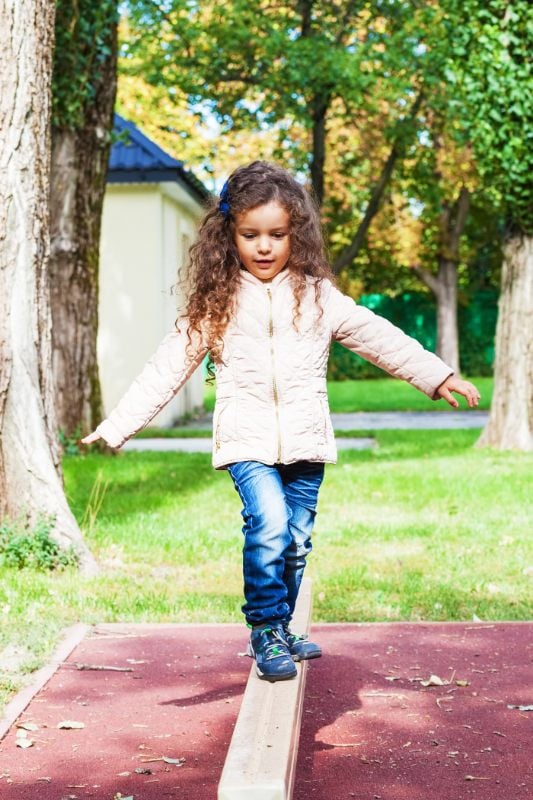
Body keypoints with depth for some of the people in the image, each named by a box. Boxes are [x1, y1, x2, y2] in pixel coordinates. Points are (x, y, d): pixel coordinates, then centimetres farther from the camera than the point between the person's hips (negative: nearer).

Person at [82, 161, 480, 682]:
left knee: (296, 542, 9)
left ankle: (278, 630, 30)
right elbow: (169, 366, 0)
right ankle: (265, 629, -7)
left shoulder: (318, 296, 4)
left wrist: (438, 376, 5)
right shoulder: (216, 302, 0)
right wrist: (117, 425, -5)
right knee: (269, 524, -23)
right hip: (247, 441, -2)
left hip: (305, 442, 3)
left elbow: (380, 339, 8)